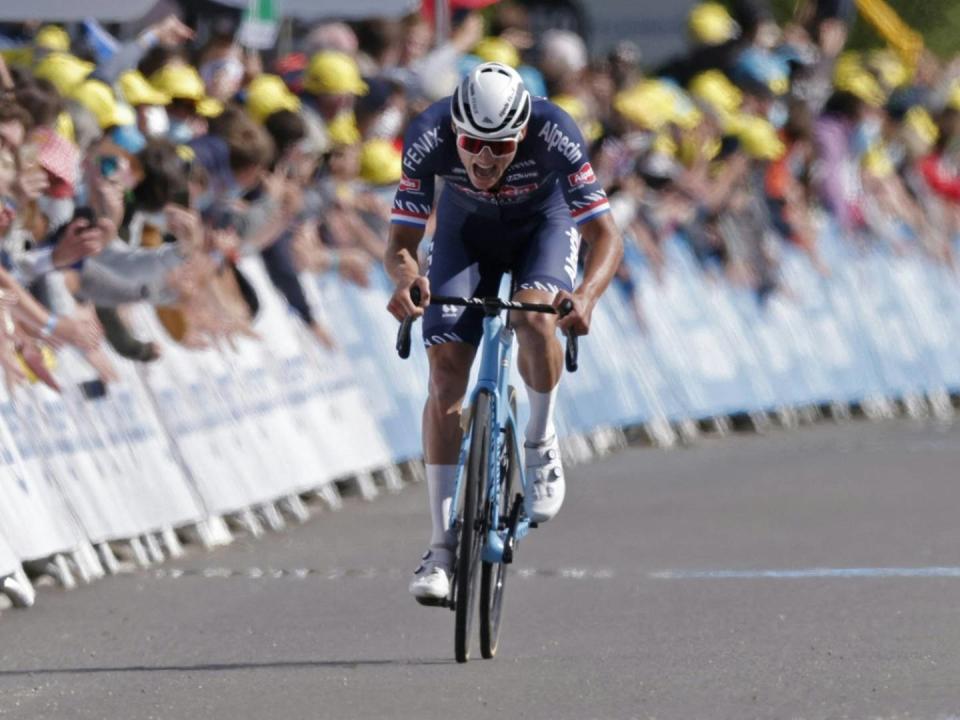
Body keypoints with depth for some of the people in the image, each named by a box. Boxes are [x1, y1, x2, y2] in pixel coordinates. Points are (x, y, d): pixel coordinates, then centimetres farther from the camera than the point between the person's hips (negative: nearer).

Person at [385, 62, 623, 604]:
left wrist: (587, 295, -57)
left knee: (533, 317, -33)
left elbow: (606, 237, -37)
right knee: (446, 370, -13)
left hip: (544, 222, -1)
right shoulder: (429, 137, -34)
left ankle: (541, 443, -4)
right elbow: (402, 241, -29)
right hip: (467, 229, 1)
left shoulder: (555, 134, -37)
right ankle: (443, 546, -8)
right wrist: (405, 278, -53)